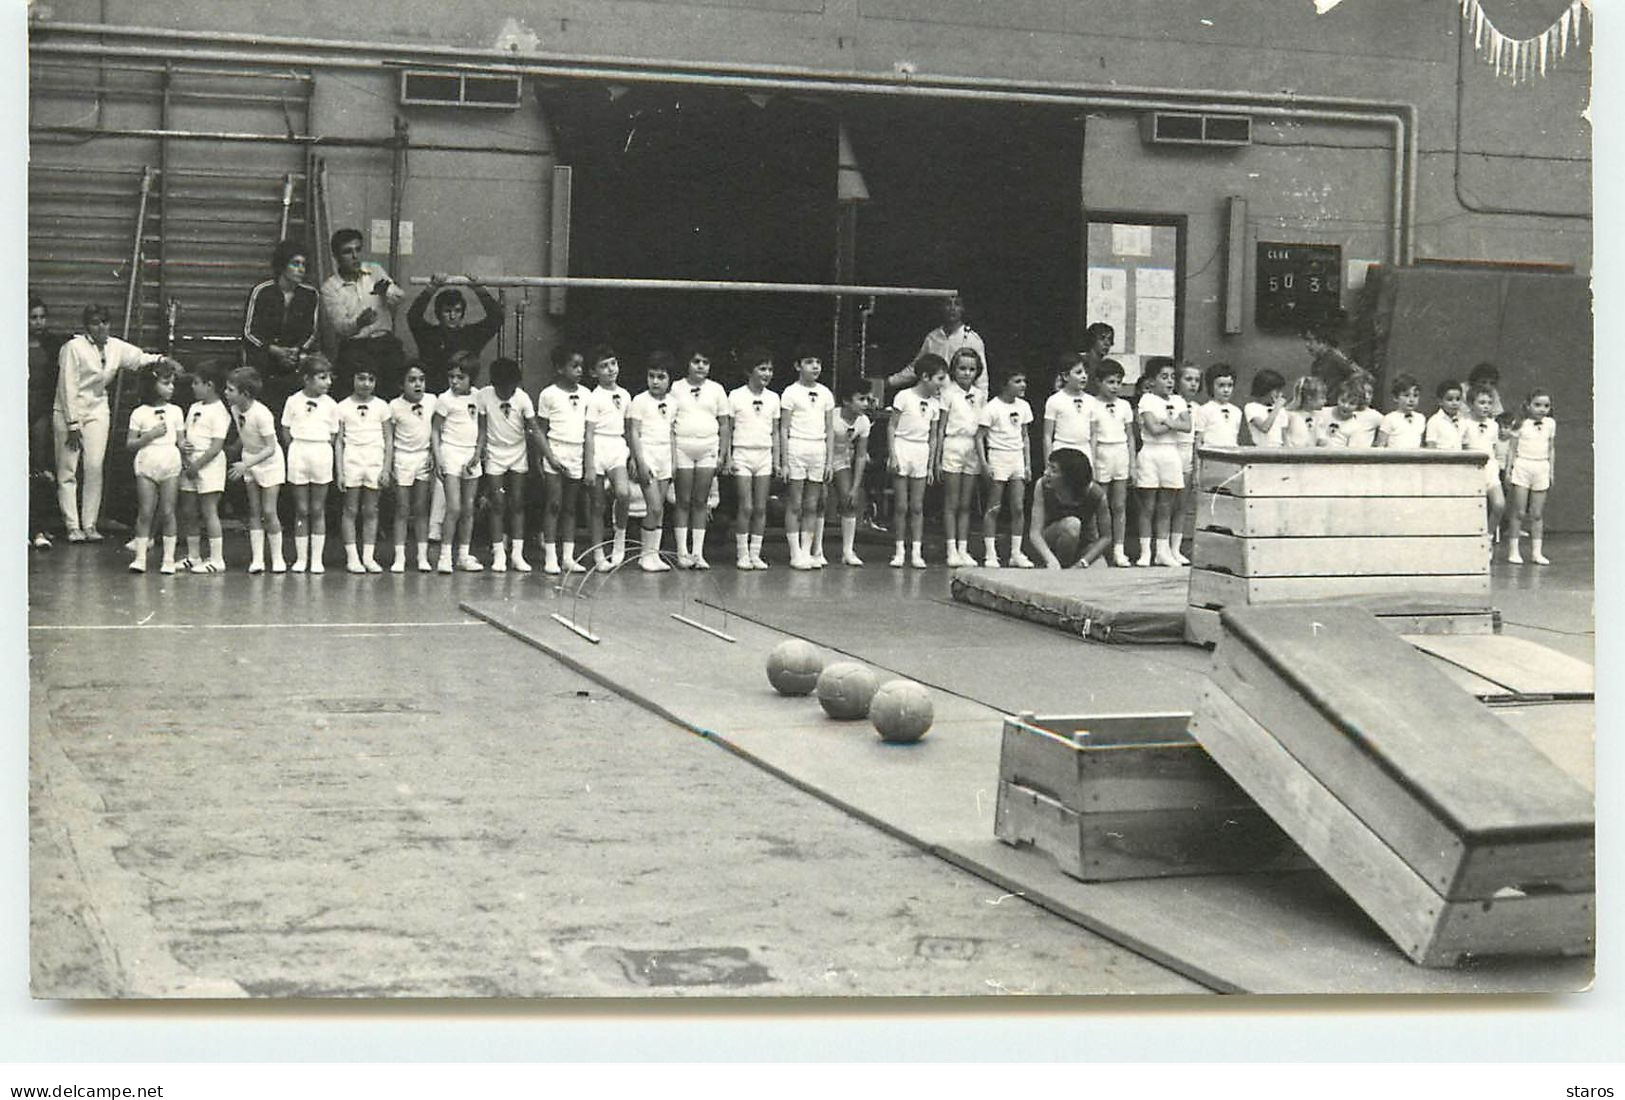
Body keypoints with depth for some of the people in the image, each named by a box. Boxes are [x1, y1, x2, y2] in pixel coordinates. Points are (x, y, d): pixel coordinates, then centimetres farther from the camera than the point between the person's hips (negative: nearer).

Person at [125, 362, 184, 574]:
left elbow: (180, 441, 11)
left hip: (170, 464, 1)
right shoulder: (139, 413, 2)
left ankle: (168, 559, 4)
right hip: (146, 464, -1)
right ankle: (140, 557, 1)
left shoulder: (175, 412, 9)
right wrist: (150, 435, -12)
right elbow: (130, 443, 0)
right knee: (145, 511, -2)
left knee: (167, 511, 1)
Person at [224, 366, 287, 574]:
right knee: (254, 512, 4)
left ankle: (277, 558, 5)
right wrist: (242, 465, 5)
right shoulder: (234, 409, -7)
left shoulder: (261, 414, -28)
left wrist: (245, 465, -32)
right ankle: (257, 559, 4)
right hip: (248, 461, 6)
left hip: (269, 462, -6)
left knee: (268, 511, -7)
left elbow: (270, 448, -27)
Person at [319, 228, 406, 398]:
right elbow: (339, 326, -8)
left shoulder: (375, 271, 12)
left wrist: (386, 291, -26)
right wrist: (359, 323, -29)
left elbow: (400, 297, -3)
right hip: (354, 344, -2)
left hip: (385, 339, 3)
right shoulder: (330, 287, 4)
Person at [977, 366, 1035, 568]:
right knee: (994, 509, -2)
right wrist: (984, 464, -16)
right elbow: (980, 437, -8)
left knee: (1018, 508, 2)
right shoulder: (992, 408, -9)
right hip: (998, 457, -5)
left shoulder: (1023, 406, 8)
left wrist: (1028, 464, 10)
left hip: (1017, 458, 5)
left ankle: (1016, 553, 8)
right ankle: (990, 554, 2)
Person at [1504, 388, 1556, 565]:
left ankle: (1536, 551, 8)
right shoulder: (1521, 424, -3)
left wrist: (1551, 473, 13)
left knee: (1537, 514, 5)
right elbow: (1513, 449, -1)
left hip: (1542, 469, 3)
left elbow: (1551, 449, 15)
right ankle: (1513, 550, 1)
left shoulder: (1550, 424, 9)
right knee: (1518, 512, -3)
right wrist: (1508, 471, -4)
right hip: (1522, 466, -3)